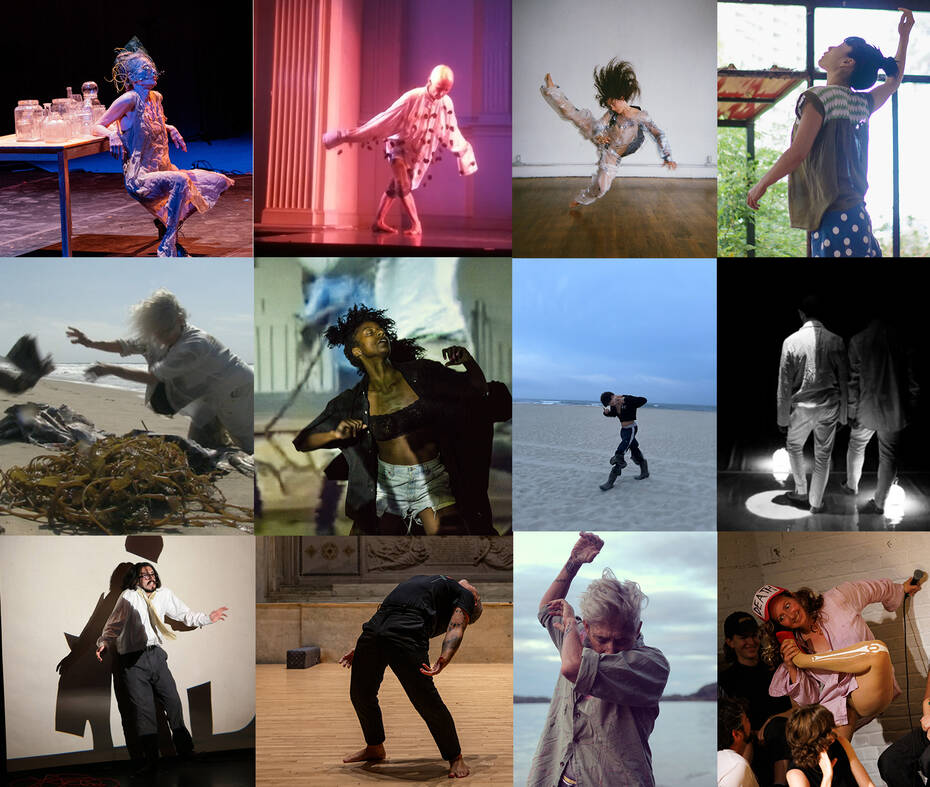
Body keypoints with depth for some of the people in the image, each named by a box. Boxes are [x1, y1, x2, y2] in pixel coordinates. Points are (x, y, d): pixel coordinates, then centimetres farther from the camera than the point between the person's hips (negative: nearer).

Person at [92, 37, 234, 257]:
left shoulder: (155, 97, 10)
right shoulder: (129, 100, -12)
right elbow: (97, 127, -7)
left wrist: (170, 129, 12)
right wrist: (112, 134, -28)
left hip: (163, 170, 8)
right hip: (139, 178, -8)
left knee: (217, 182, 4)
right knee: (180, 181, -37)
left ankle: (166, 225, 14)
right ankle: (167, 248, -29)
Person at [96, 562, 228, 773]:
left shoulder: (163, 594, 13)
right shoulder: (129, 597, -3)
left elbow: (184, 615, 22)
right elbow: (114, 624, -6)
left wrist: (207, 618, 17)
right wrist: (105, 643, -22)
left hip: (156, 655, 5)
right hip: (133, 661, -5)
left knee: (173, 700, 6)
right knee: (144, 709, -4)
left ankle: (185, 750, 20)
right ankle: (151, 761, 4)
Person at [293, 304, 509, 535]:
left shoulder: (420, 374, -2)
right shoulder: (353, 401, -2)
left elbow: (479, 389, 7)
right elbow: (303, 442, 1)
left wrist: (468, 361, -12)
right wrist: (335, 434, -17)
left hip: (433, 480, -1)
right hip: (388, 482, 1)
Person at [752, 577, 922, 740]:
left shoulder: (836, 601, 1)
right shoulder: (794, 644, 6)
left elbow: (877, 588, 20)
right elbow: (808, 699, 4)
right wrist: (791, 669, -13)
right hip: (835, 706, 0)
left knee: (877, 649, -31)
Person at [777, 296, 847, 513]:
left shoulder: (791, 342, -12)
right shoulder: (836, 342, -7)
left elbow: (784, 385, -8)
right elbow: (844, 381, 0)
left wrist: (783, 419, 2)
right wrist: (843, 415, 11)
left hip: (801, 407, -1)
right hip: (829, 407, 1)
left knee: (794, 446, 25)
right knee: (823, 456, 14)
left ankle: (801, 492, 30)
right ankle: (816, 503, 23)